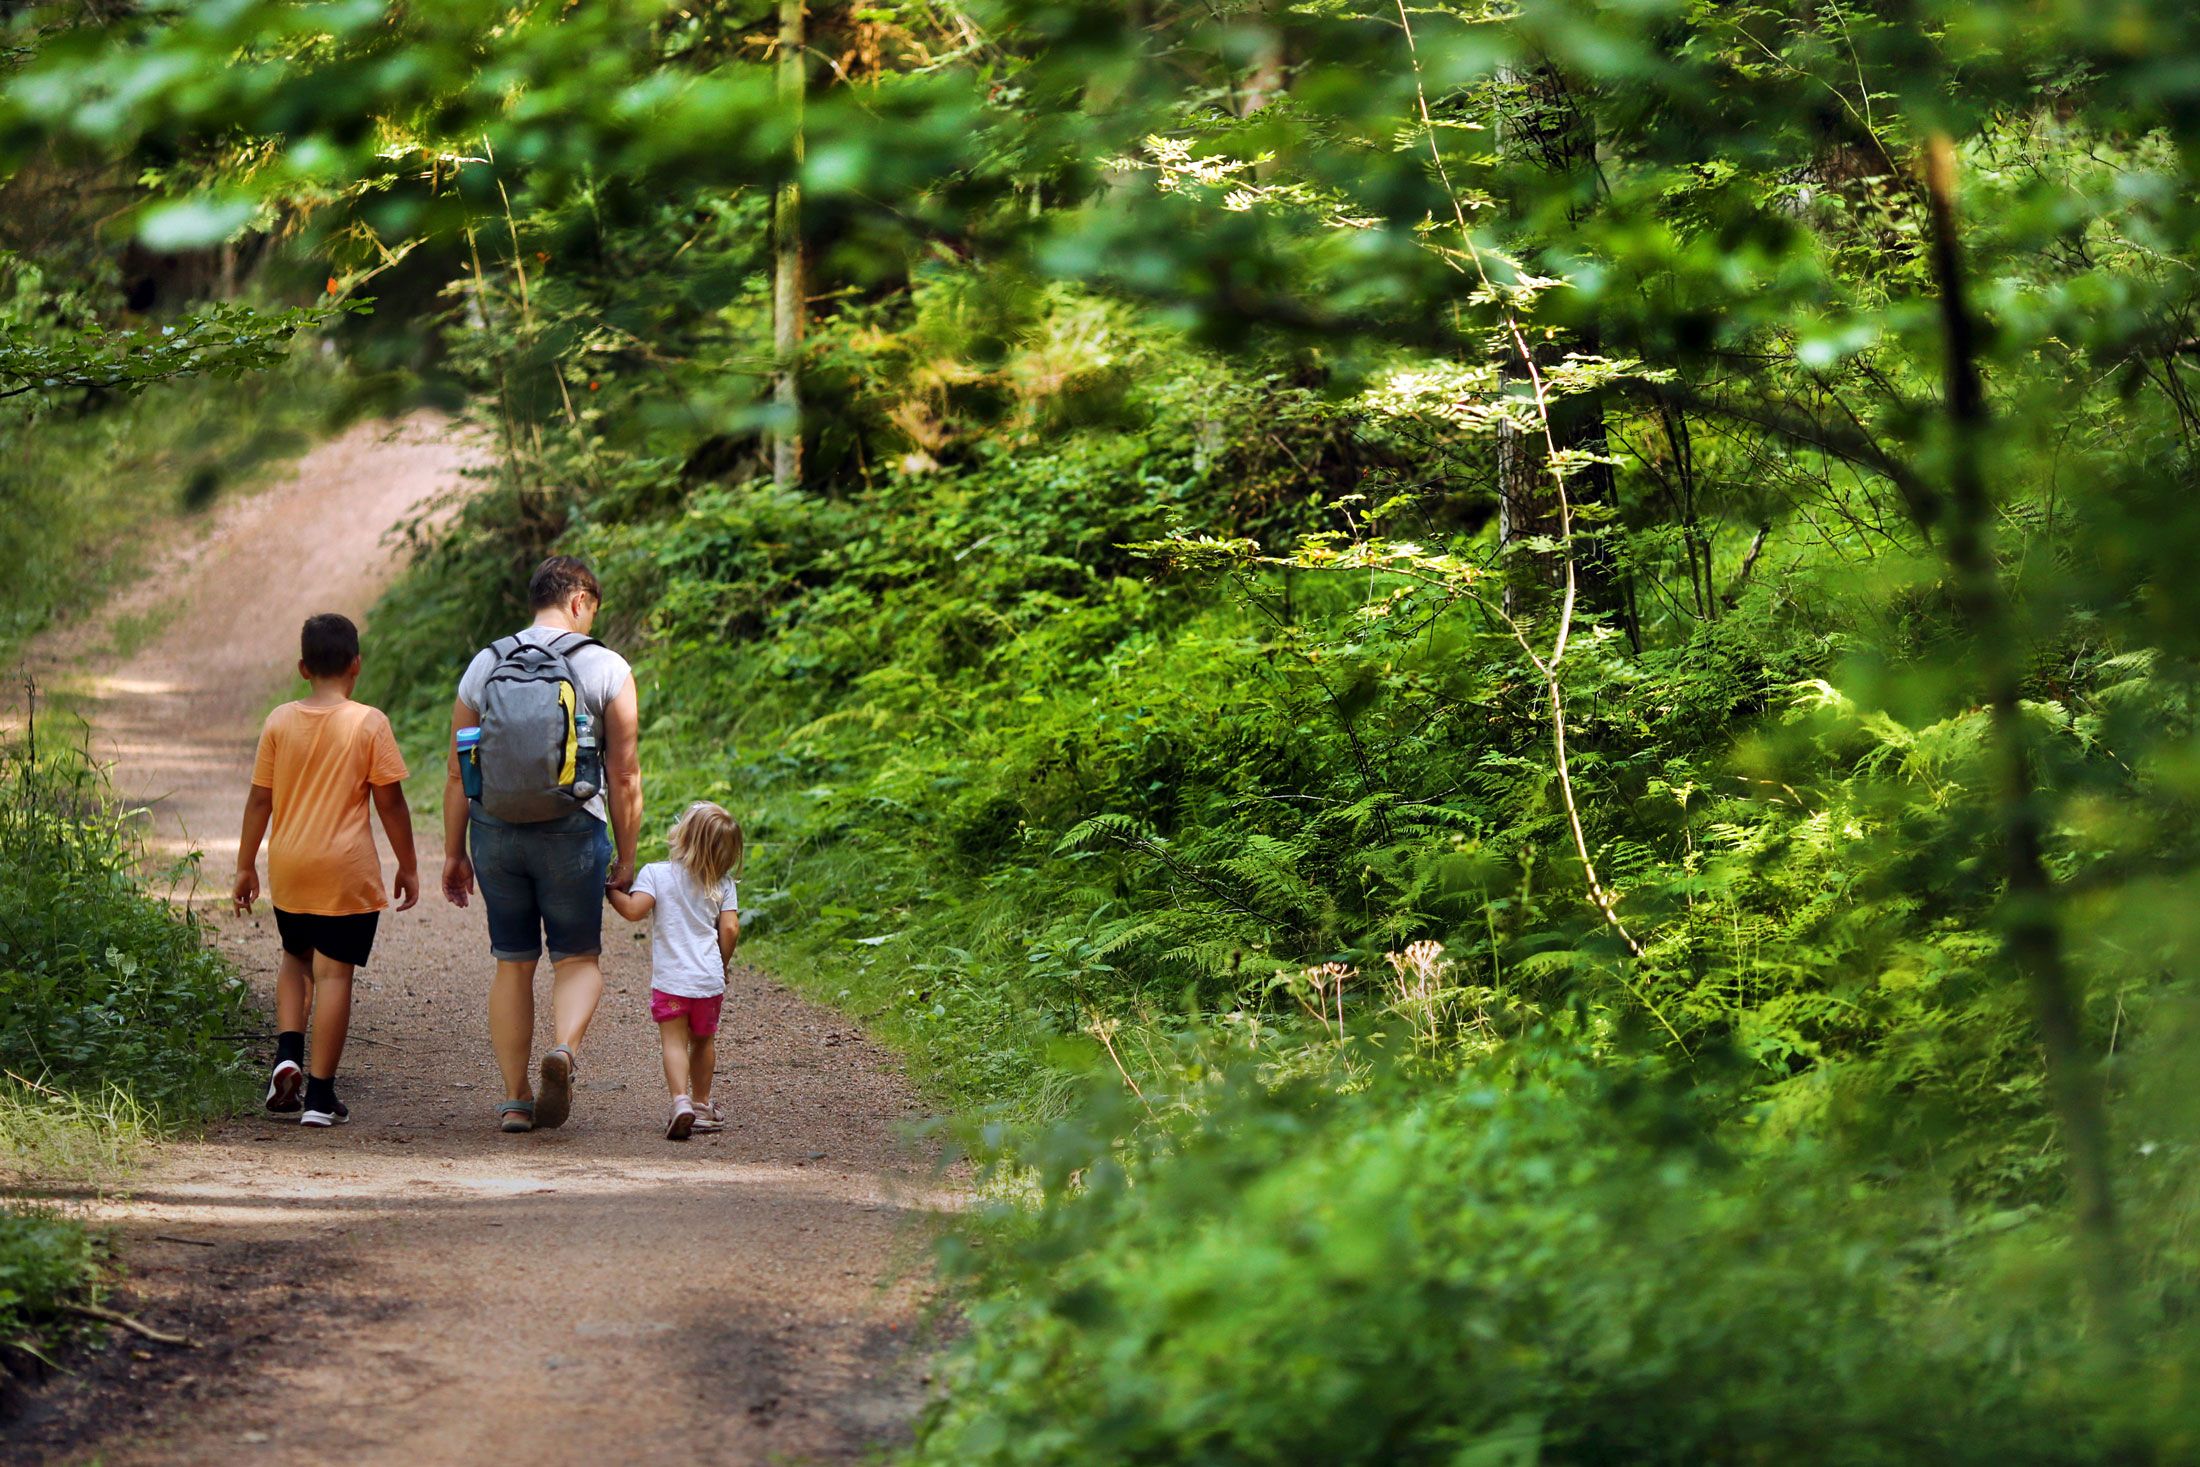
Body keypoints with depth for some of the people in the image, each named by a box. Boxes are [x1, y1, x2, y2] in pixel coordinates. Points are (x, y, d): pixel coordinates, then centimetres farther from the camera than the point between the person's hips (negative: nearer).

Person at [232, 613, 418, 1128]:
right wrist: (407, 866, 5)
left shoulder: (280, 722, 1)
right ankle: (319, 1095, -1)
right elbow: (390, 801, -5)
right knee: (334, 974, 0)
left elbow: (259, 799, 4)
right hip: (347, 872, -3)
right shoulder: (369, 724, -7)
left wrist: (246, 865, 13)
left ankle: (288, 1052, 3)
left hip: (288, 870, 3)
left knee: (296, 959, 24)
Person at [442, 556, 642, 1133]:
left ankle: (515, 1098, 11)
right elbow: (624, 775, -4)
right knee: (578, 959, 9)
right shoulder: (606, 669, -3)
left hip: (495, 831, 3)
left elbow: (457, 774, 6)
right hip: (572, 831, -3)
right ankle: (564, 1049, -20)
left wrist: (454, 853, 13)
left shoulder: (484, 666, 5)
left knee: (513, 963, 13)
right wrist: (626, 857, 5)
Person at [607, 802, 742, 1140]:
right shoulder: (722, 884, 2)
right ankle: (701, 1104, 32)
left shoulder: (656, 874, -6)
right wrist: (721, 966, 13)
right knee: (703, 1041, 20)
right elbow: (730, 929, -3)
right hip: (709, 979, 3)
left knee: (674, 1042, -4)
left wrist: (610, 890, 0)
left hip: (670, 979, -3)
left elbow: (634, 910, -18)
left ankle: (681, 1101, -26)